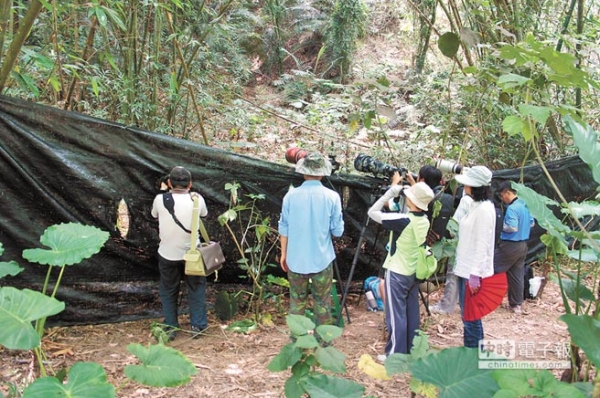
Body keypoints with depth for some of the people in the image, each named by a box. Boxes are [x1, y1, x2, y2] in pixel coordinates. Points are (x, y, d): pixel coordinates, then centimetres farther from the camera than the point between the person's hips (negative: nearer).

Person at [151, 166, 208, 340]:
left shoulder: (160, 199, -13)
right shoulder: (196, 199, -12)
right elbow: (204, 213, 9)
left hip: (167, 254, 0)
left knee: (168, 291, 17)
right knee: (196, 289, 17)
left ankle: (170, 327, 24)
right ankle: (197, 326, 22)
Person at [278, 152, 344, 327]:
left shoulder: (291, 195, -6)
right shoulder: (332, 196, -10)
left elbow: (284, 229, 0)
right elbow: (338, 231, -6)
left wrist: (283, 254, 11)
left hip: (296, 259, 1)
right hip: (322, 260, -1)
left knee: (297, 301, 14)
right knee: (322, 303, 11)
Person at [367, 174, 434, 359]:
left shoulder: (403, 220, -22)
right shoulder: (424, 221, 0)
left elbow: (373, 212, -17)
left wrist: (393, 189, -13)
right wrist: (412, 187, 10)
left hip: (397, 273, -7)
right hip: (414, 273, 7)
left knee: (396, 314, 0)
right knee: (411, 312, 14)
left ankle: (395, 354, 6)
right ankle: (411, 350, 24)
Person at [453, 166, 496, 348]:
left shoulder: (485, 209, -18)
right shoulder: (474, 205, 10)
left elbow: (483, 244, -21)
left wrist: (475, 274, -21)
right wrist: (468, 270, 18)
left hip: (473, 271, -10)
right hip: (466, 268, 10)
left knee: (471, 318, 1)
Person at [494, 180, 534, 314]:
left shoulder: (511, 208, -20)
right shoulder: (524, 206, 10)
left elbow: (512, 227, -27)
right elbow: (532, 223, 20)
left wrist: (500, 226, -11)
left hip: (510, 246, -9)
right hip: (523, 245, 9)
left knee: (491, 268, 3)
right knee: (517, 275, 13)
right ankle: (517, 305, 17)